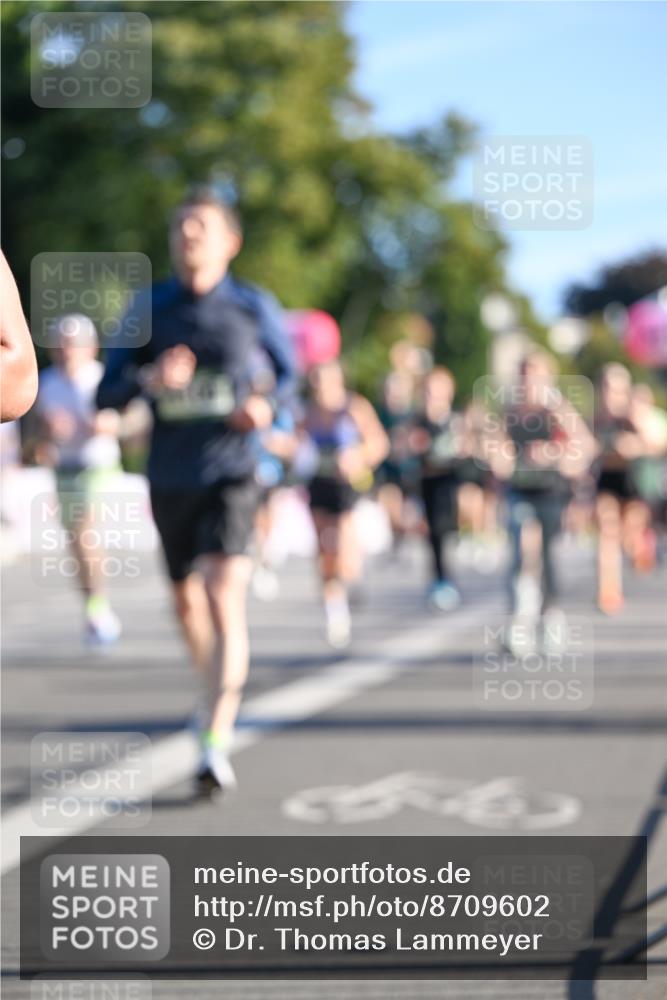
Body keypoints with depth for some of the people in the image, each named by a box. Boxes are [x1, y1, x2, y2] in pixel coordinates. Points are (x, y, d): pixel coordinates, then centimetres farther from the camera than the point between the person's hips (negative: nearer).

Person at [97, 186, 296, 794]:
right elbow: (106, 396, 1)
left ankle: (217, 743, -22)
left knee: (225, 600, -18)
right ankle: (219, 690, 44)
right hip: (169, 480, 3)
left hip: (229, 476, -3)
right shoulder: (148, 310, 2)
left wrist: (269, 406, -10)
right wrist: (150, 379, -21)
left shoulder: (254, 307, -1)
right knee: (187, 602, 16)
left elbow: (289, 371, 12)